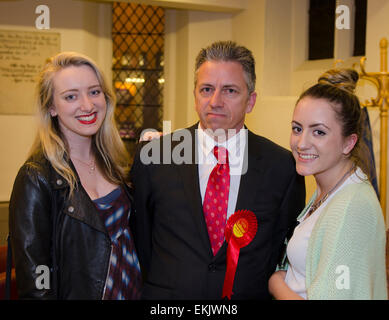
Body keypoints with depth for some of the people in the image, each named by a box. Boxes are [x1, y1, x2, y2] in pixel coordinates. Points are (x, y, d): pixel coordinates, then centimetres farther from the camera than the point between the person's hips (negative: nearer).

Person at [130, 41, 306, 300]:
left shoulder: (283, 167, -7)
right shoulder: (151, 156, -7)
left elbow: (284, 248, 1)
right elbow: (141, 240, 0)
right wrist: (161, 286, -3)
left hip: (249, 293, 1)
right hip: (166, 293, 0)